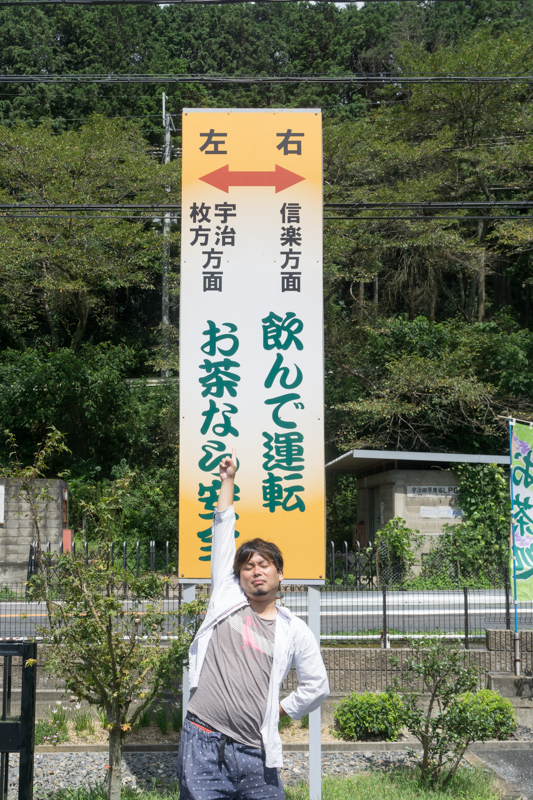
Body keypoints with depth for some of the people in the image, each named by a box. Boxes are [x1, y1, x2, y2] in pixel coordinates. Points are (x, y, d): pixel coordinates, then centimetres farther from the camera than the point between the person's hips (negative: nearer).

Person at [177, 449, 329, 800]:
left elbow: (317, 686, 17)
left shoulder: (295, 631, 9)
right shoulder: (227, 600, 10)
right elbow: (224, 532, 12)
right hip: (202, 744, 0)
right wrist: (228, 480, 15)